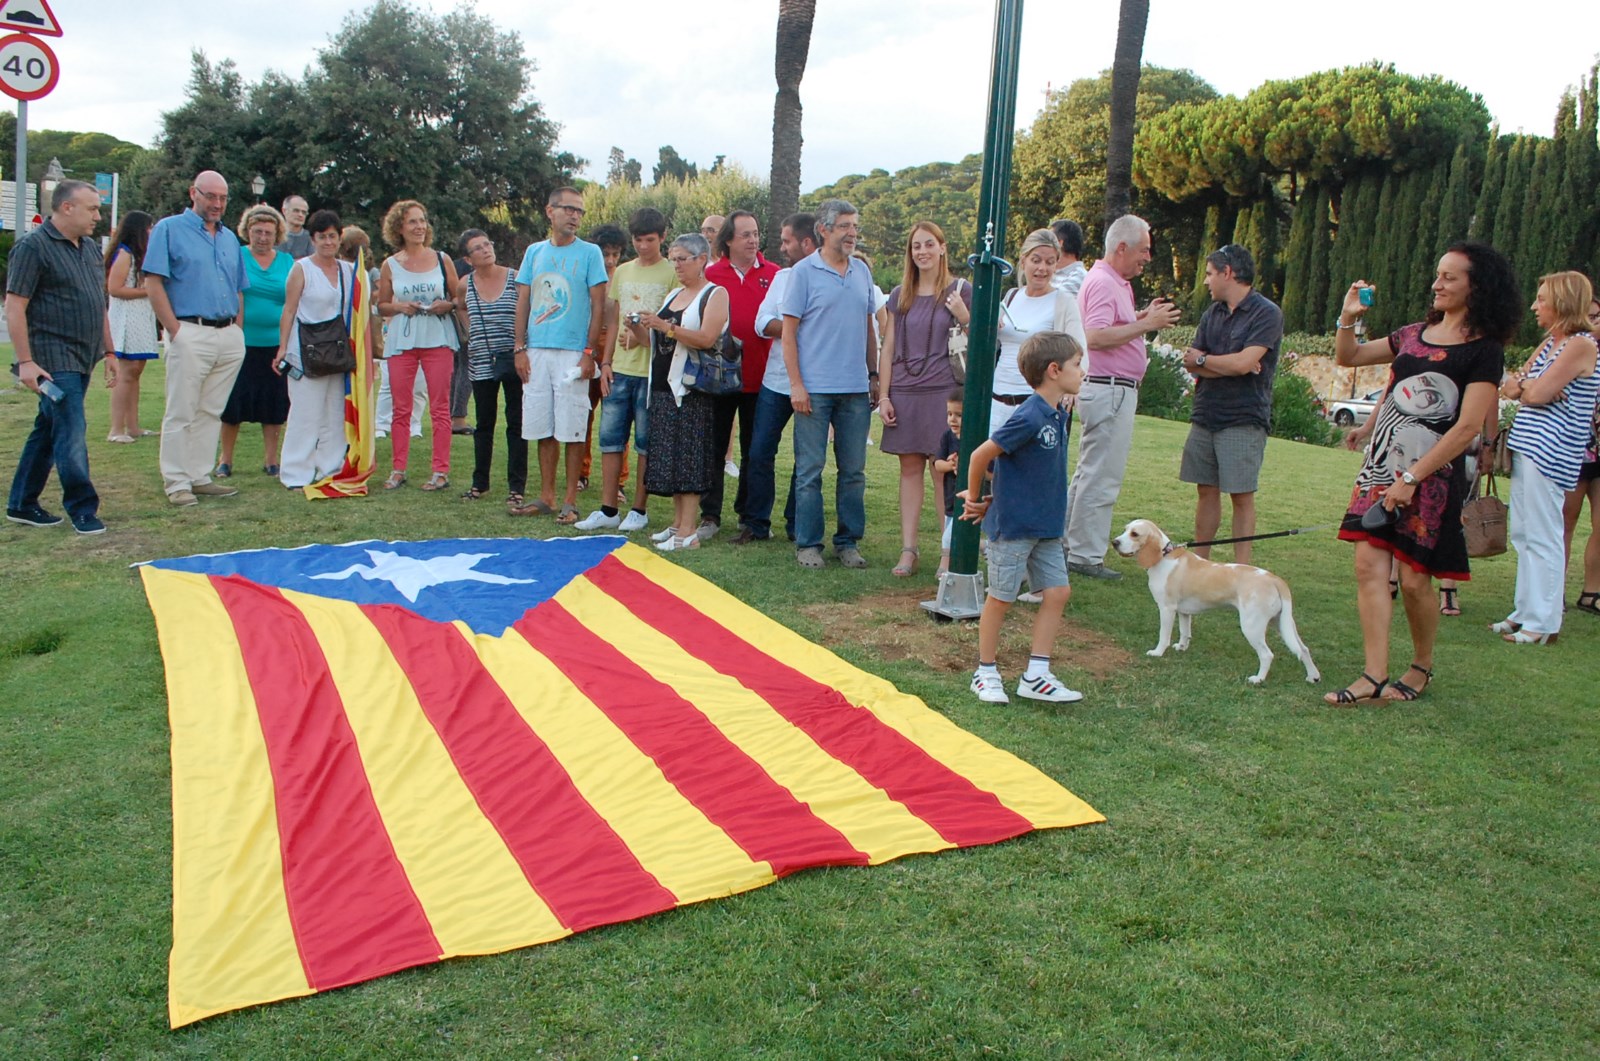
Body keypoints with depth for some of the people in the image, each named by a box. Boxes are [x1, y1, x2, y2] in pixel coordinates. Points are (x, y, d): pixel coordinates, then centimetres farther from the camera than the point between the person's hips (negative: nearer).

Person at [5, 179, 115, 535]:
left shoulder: (90, 247, 15)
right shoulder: (32, 246, -10)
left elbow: (99, 304, 22)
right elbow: (14, 307, -13)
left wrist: (109, 351, 19)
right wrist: (26, 361, -18)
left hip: (83, 359, 8)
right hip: (54, 359, -8)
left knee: (47, 431, 14)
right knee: (71, 433, -9)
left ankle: (22, 505, 24)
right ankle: (82, 508, -1)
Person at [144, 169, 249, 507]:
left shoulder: (230, 238, 18)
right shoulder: (169, 229, 0)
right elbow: (153, 283, -7)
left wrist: (237, 330, 10)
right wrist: (175, 330, -13)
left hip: (230, 337, 6)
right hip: (191, 333, -6)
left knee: (211, 412, 10)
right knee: (181, 414, -3)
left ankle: (200, 477, 17)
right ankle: (176, 483, 2)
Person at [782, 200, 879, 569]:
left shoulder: (862, 272, 12)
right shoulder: (804, 272, -2)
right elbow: (789, 332, -4)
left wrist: (874, 376, 13)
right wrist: (796, 384, -10)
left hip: (856, 389, 5)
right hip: (815, 388, -4)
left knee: (853, 470, 8)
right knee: (810, 469, 0)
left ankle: (848, 541, 18)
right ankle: (808, 544, 9)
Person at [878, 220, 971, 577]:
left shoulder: (960, 291, 3)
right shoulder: (900, 295, 11)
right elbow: (888, 350, 11)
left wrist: (963, 317, -14)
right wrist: (883, 396, 4)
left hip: (943, 392, -3)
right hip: (904, 394, 3)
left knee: (943, 471, -3)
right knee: (909, 469, 6)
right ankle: (908, 550, 9)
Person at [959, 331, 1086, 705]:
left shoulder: (1058, 416, 5)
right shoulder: (1029, 417, -22)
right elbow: (981, 455, -18)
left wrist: (995, 499, 6)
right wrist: (975, 499, -3)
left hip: (1046, 526, 8)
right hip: (1013, 524, -8)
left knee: (1058, 592, 6)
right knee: (1000, 598, 5)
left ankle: (1035, 676, 14)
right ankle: (986, 673, 21)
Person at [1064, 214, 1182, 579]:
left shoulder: (1115, 283, 18)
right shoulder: (1102, 283, -15)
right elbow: (1096, 337, -26)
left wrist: (1142, 318, 12)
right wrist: (1146, 324, -22)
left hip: (1113, 390, 11)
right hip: (1109, 390, -11)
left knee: (1089, 475, 16)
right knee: (1101, 478, -6)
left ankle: (1063, 544, 23)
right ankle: (1085, 556, 0)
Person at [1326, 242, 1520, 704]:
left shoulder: (1483, 351, -6)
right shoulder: (1415, 333, 13)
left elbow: (1466, 428, -13)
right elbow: (1347, 357, 22)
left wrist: (1411, 477, -18)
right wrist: (1348, 317, 4)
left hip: (1430, 477, -5)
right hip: (1381, 467, 6)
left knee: (1414, 581, 0)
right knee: (1369, 566, -4)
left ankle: (1422, 666, 24)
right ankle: (1375, 678, -1)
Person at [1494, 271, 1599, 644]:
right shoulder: (1551, 342, 17)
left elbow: (1539, 393, -17)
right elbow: (1508, 388, 13)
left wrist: (1520, 384, 3)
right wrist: (1527, 385, -8)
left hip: (1550, 453, -9)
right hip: (1526, 446, 9)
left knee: (1542, 537, -5)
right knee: (1523, 534, 11)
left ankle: (1544, 623, 0)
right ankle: (1525, 611, 19)